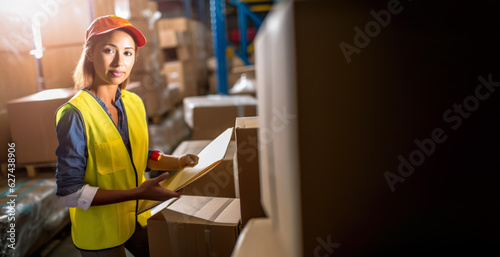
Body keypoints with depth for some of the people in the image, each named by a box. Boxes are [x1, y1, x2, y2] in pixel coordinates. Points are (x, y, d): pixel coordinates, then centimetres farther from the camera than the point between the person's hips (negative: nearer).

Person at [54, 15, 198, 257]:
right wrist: (136, 193, -28)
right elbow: (69, 192, -21)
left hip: (139, 219, 6)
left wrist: (177, 162, -7)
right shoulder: (74, 114, -22)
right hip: (100, 234, -5)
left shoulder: (134, 103, -4)